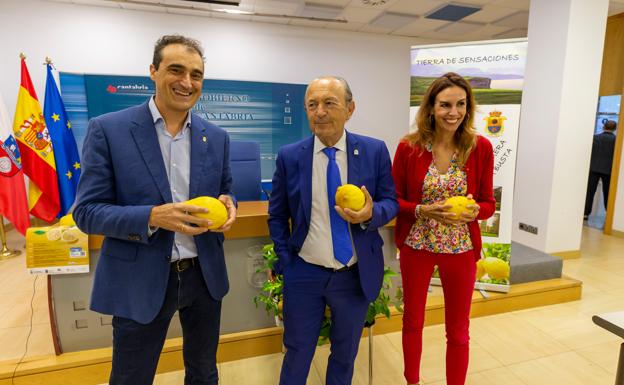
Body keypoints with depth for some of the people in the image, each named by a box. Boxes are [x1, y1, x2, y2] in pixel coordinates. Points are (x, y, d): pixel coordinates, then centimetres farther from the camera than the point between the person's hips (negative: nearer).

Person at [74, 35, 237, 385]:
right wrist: (153, 217, -26)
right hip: (141, 281, -3)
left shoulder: (217, 137, 2)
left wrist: (228, 205, -14)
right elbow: (87, 211, -9)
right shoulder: (107, 129, -9)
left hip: (205, 275, 4)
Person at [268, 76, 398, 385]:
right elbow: (276, 215, 2)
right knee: (297, 353, 18)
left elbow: (391, 202, -1)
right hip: (304, 273, 0)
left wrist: (371, 213, -23)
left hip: (357, 275, 1)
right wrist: (284, 263, -3)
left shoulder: (375, 151, -7)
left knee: (345, 354, 22)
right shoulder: (289, 156, -6)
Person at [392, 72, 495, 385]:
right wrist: (422, 211, -21)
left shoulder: (481, 147, -7)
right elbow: (394, 199, -4)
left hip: (461, 249, 1)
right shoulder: (408, 147, -10)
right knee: (413, 321, 18)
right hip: (416, 246, 0)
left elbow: (488, 202, 1)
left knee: (458, 330, 15)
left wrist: (473, 211, -21)